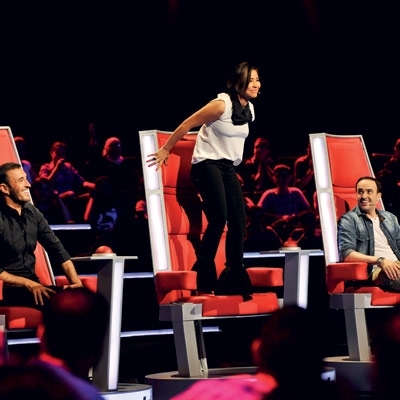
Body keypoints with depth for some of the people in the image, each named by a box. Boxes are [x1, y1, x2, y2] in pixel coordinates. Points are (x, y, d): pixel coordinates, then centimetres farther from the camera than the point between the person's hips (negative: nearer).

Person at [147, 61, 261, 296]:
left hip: (228, 167, 8)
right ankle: (203, 276, -8)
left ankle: (234, 278, 4)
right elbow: (187, 125, -13)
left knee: (239, 221, -2)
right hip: (207, 164, -8)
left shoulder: (249, 109, 7)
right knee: (219, 219, -18)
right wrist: (165, 150, -8)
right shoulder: (222, 105, -17)